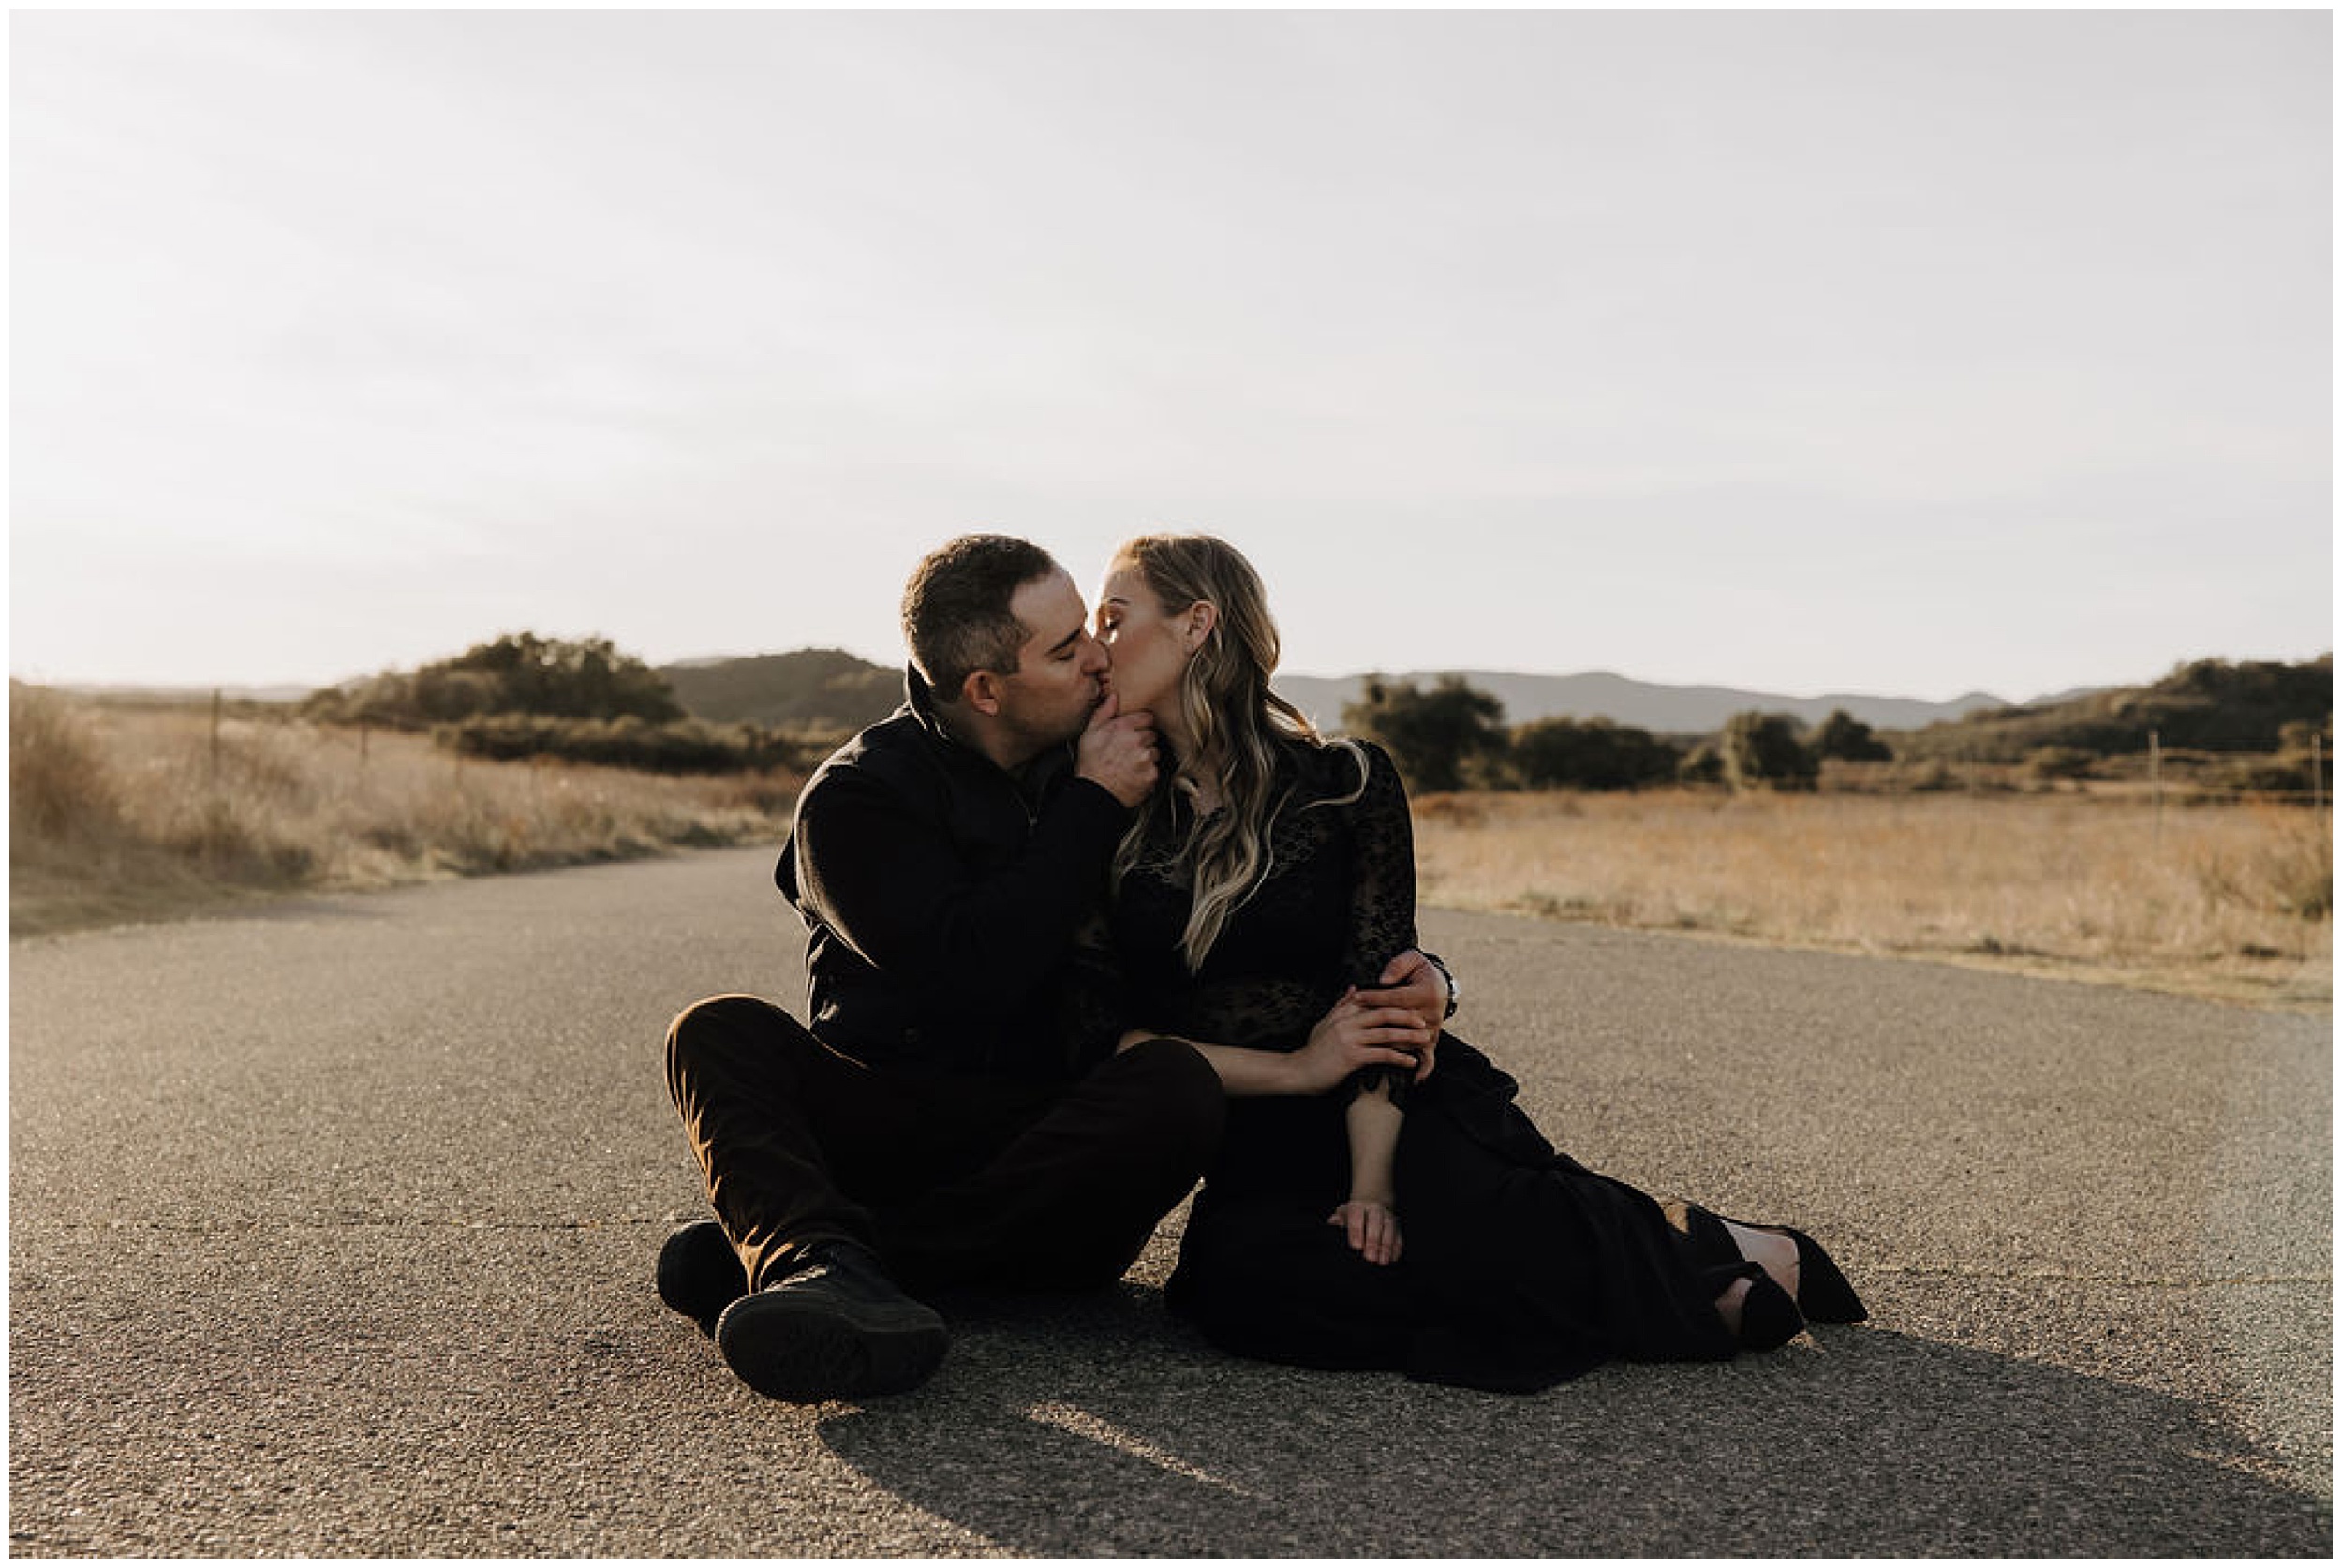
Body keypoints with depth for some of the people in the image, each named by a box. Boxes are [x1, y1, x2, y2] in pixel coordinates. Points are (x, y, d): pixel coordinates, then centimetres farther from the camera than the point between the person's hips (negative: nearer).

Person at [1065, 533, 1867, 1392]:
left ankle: (1708, 1248, -12)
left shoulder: (1346, 781, 0)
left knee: (1444, 1203, -37)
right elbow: (1098, 1032, -4)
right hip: (1264, 1157, 2)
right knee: (1236, 1275, -32)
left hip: (1400, 1107, -2)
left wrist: (1373, 1180, -22)